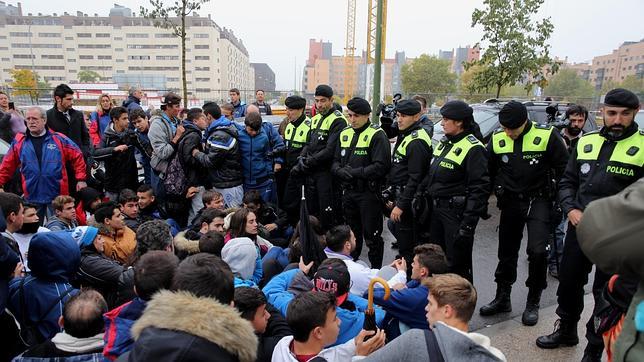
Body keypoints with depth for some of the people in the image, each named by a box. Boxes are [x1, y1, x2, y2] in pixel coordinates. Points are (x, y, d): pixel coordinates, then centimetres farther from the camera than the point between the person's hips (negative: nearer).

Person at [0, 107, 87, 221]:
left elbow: (77, 157, 1)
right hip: (32, 196, 2)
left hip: (57, 195, -2)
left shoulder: (59, 139, -3)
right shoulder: (19, 141, 4)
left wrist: (80, 179, -4)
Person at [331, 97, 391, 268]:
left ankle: (376, 270, 22)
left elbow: (381, 167, -20)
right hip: (348, 191, 6)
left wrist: (355, 172, -19)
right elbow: (335, 162, 13)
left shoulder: (376, 135, -11)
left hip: (369, 193, -6)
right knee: (351, 233, 21)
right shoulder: (345, 133, 10)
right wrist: (340, 171, -9)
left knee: (372, 235, 5)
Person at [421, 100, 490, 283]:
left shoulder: (473, 148, -16)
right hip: (436, 208, 9)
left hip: (457, 212, -9)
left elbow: (479, 188, -20)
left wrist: (468, 222, -23)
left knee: (457, 262, 1)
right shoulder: (444, 143, 12)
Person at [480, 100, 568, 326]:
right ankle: (502, 298, 26)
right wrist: (497, 192, 9)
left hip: (539, 200, -3)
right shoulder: (497, 139, -2)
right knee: (507, 251, 11)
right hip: (510, 201, 4)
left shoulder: (547, 136, -13)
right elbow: (489, 171, 11)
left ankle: (533, 302, 9)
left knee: (537, 251, -13)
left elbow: (564, 169, -6)